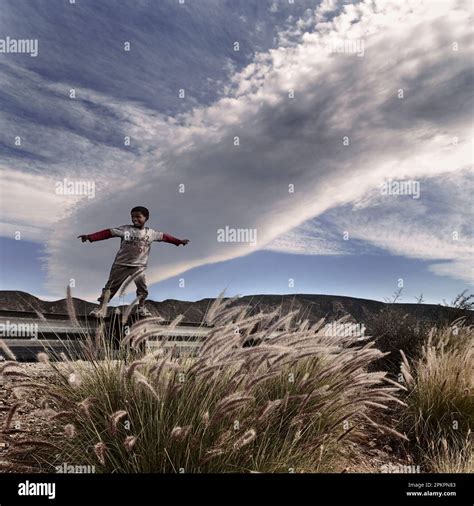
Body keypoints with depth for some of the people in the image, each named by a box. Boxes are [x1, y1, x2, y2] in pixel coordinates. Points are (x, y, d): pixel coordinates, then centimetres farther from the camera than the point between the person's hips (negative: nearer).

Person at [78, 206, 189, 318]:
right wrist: (90, 237, -23)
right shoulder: (125, 229, -9)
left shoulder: (151, 233, 1)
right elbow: (107, 233, -15)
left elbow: (164, 236, 11)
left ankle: (141, 307, 30)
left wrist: (179, 241, 14)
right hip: (122, 265, -3)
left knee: (143, 288, 9)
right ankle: (100, 308, 12)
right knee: (111, 287, 2)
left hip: (139, 266, 3)